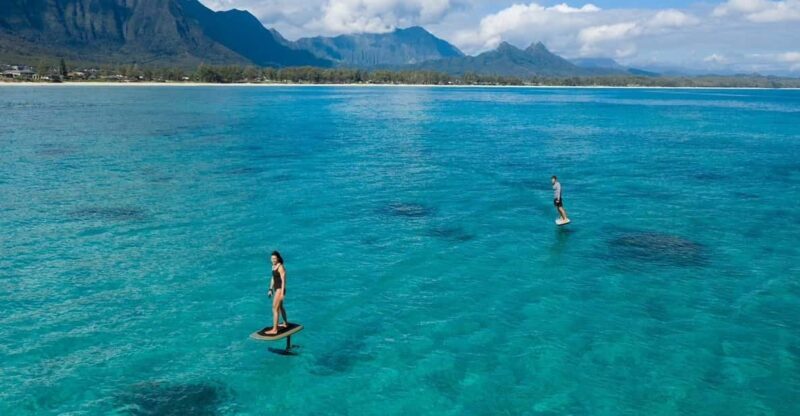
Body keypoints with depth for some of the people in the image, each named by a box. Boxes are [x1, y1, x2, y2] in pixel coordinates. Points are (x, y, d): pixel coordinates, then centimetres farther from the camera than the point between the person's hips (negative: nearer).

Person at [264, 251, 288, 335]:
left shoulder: (281, 267, -19)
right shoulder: (273, 266, 8)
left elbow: (283, 281, -20)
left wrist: (282, 293, -23)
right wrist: (270, 289, 17)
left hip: (280, 289, -10)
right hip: (276, 289, 10)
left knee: (275, 309, -9)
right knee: (280, 307, 24)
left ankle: (274, 329, -6)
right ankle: (285, 323, 42)